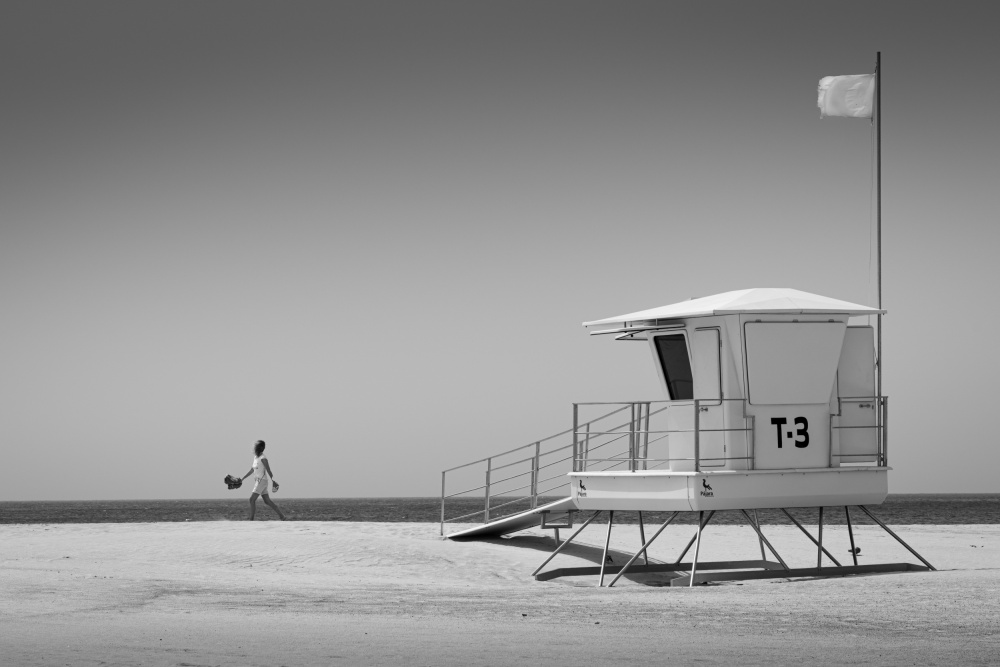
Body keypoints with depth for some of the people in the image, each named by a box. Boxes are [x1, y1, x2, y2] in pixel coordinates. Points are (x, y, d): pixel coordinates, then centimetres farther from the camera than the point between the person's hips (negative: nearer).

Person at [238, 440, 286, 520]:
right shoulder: (255, 457, 12)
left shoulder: (263, 459, -14)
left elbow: (268, 471, -15)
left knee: (252, 499, -12)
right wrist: (242, 478, 20)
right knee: (267, 501, 11)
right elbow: (252, 470, 20)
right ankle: (282, 516, 15)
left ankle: (251, 519, -11)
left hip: (262, 481, -9)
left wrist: (273, 481, -16)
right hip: (257, 481, 9)